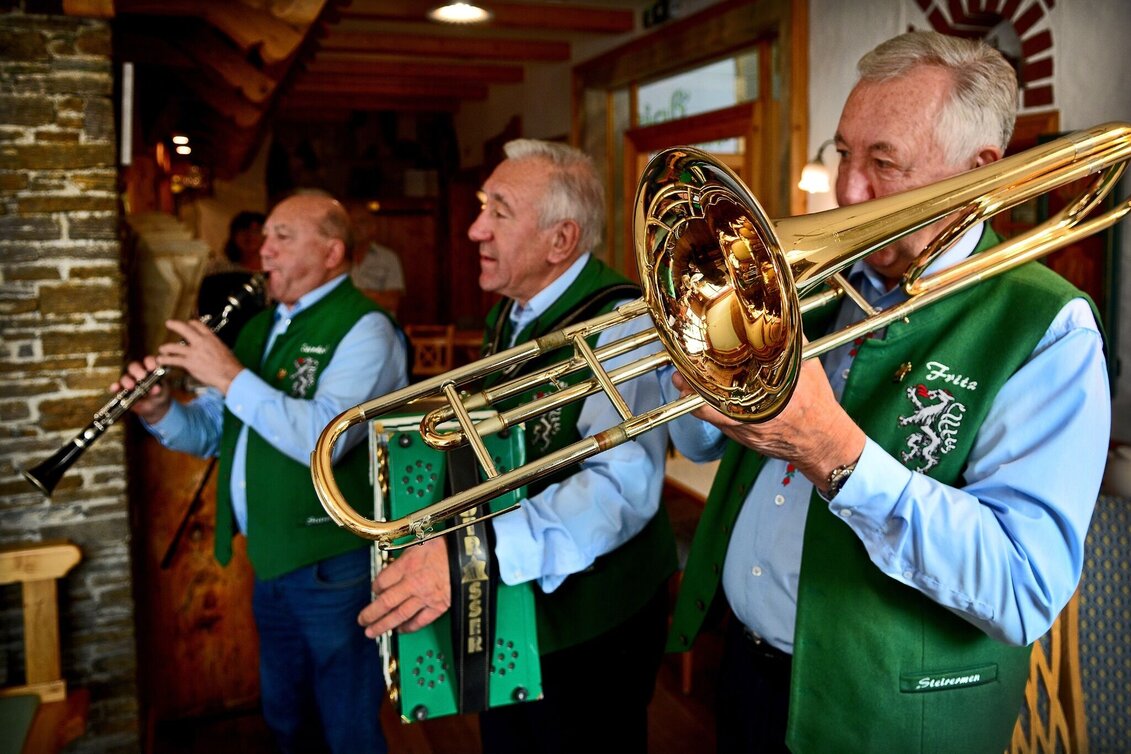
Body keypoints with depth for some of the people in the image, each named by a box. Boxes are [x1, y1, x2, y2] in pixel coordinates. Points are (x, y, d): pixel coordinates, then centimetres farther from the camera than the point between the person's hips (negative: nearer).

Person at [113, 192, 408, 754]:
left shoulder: (363, 329, -14)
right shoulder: (261, 327, 13)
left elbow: (322, 438, -29)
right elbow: (211, 432, 13)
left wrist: (231, 377, -25)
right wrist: (159, 412, -6)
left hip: (334, 563, -8)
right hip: (271, 559, 8)